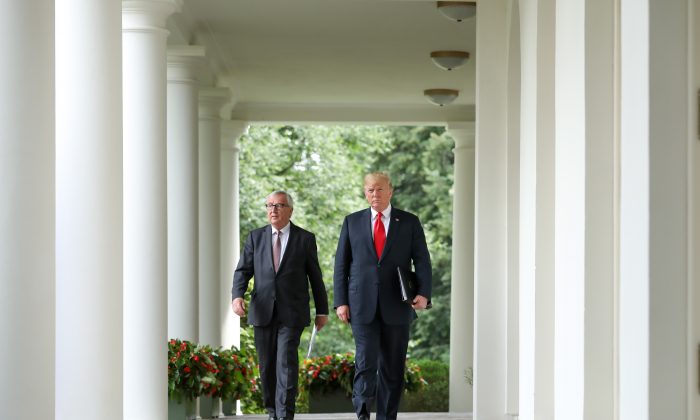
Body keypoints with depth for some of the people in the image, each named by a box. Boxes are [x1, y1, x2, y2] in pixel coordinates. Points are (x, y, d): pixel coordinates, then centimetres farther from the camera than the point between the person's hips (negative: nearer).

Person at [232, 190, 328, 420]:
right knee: (267, 365, 7)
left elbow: (315, 276, 7)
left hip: (292, 313, -3)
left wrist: (322, 310, 9)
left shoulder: (305, 239, 3)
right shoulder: (255, 237, 8)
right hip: (263, 312, 3)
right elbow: (243, 271, 2)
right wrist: (237, 296, -16)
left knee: (286, 362, -14)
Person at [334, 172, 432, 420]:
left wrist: (424, 294, -15)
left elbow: (422, 261, 1)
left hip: (396, 306, 1)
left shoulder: (409, 222, 7)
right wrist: (340, 301, -1)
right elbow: (341, 265, 8)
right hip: (362, 304, -1)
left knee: (393, 366, 4)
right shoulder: (352, 222, 9)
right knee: (366, 361, -13)